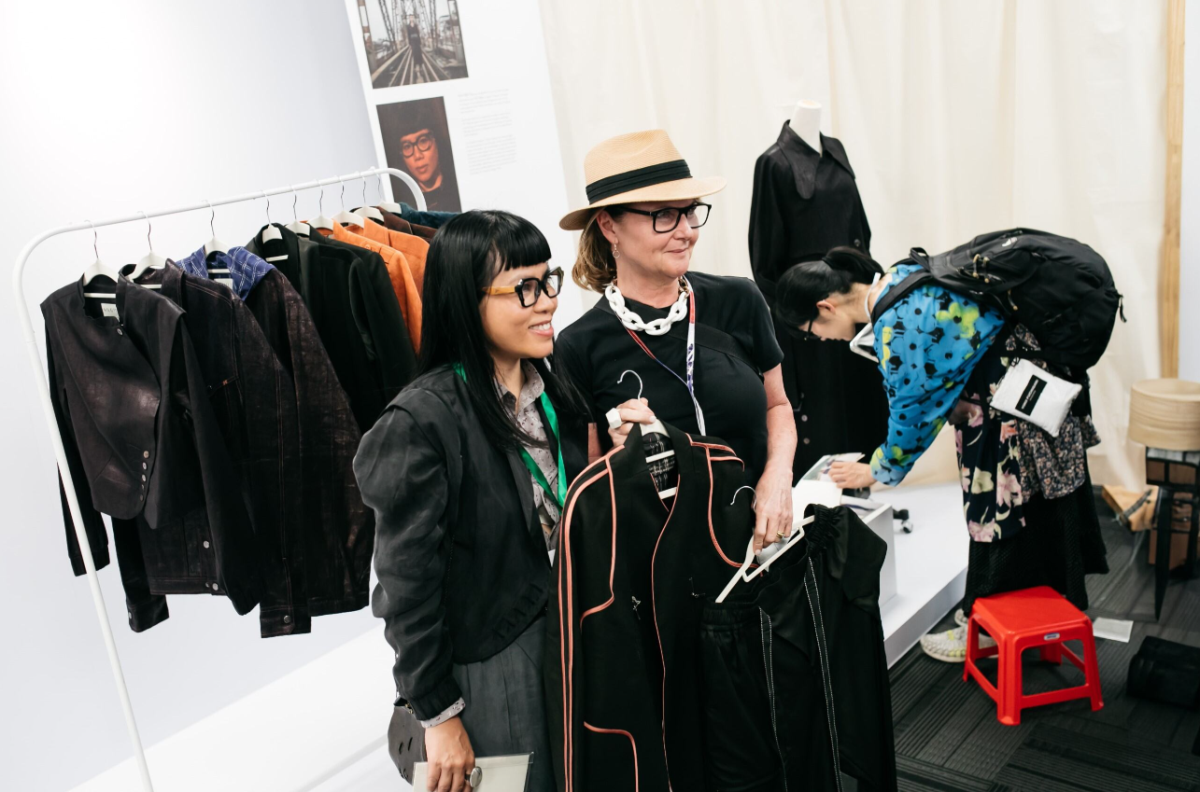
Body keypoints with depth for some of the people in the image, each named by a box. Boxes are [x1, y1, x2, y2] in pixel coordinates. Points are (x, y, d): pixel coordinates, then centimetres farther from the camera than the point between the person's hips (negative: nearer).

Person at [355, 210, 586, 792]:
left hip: (568, 637, 7)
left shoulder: (552, 387, 0)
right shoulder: (422, 421, -22)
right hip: (488, 666, -7)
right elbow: (408, 582, -17)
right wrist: (438, 715, -12)